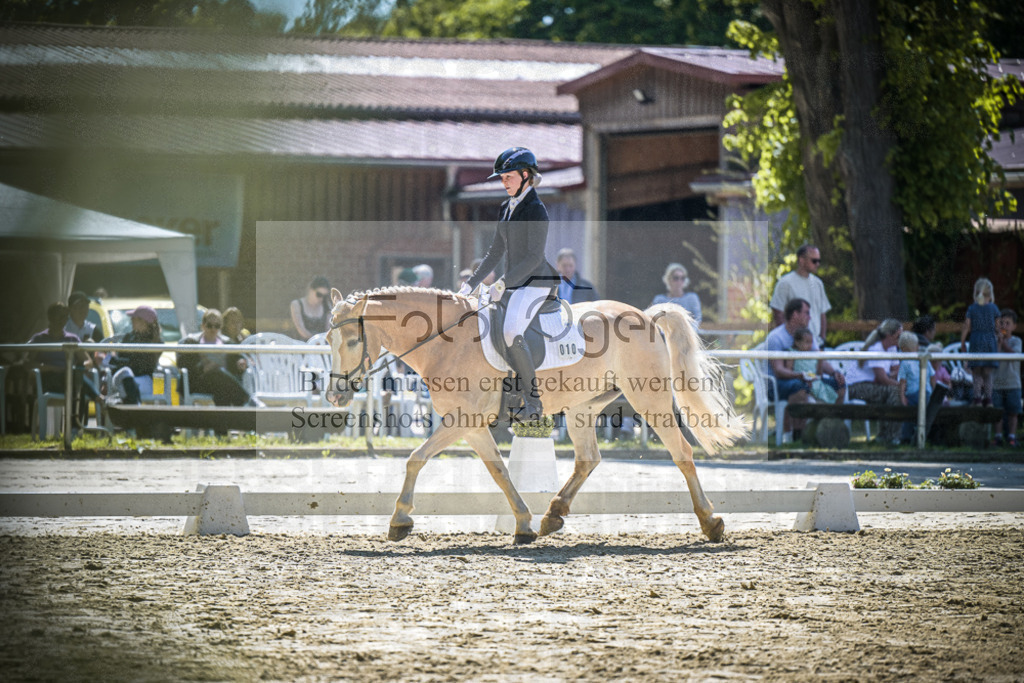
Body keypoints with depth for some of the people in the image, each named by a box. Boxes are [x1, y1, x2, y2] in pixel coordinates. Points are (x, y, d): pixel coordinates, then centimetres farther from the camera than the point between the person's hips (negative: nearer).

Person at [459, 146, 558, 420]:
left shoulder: (535, 209, -12)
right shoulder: (507, 209, 14)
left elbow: (534, 257, -19)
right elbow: (495, 253, 19)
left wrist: (504, 283, -25)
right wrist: (470, 284, 14)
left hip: (535, 283, -9)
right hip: (512, 284, 9)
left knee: (512, 333, -27)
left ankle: (533, 401, -21)